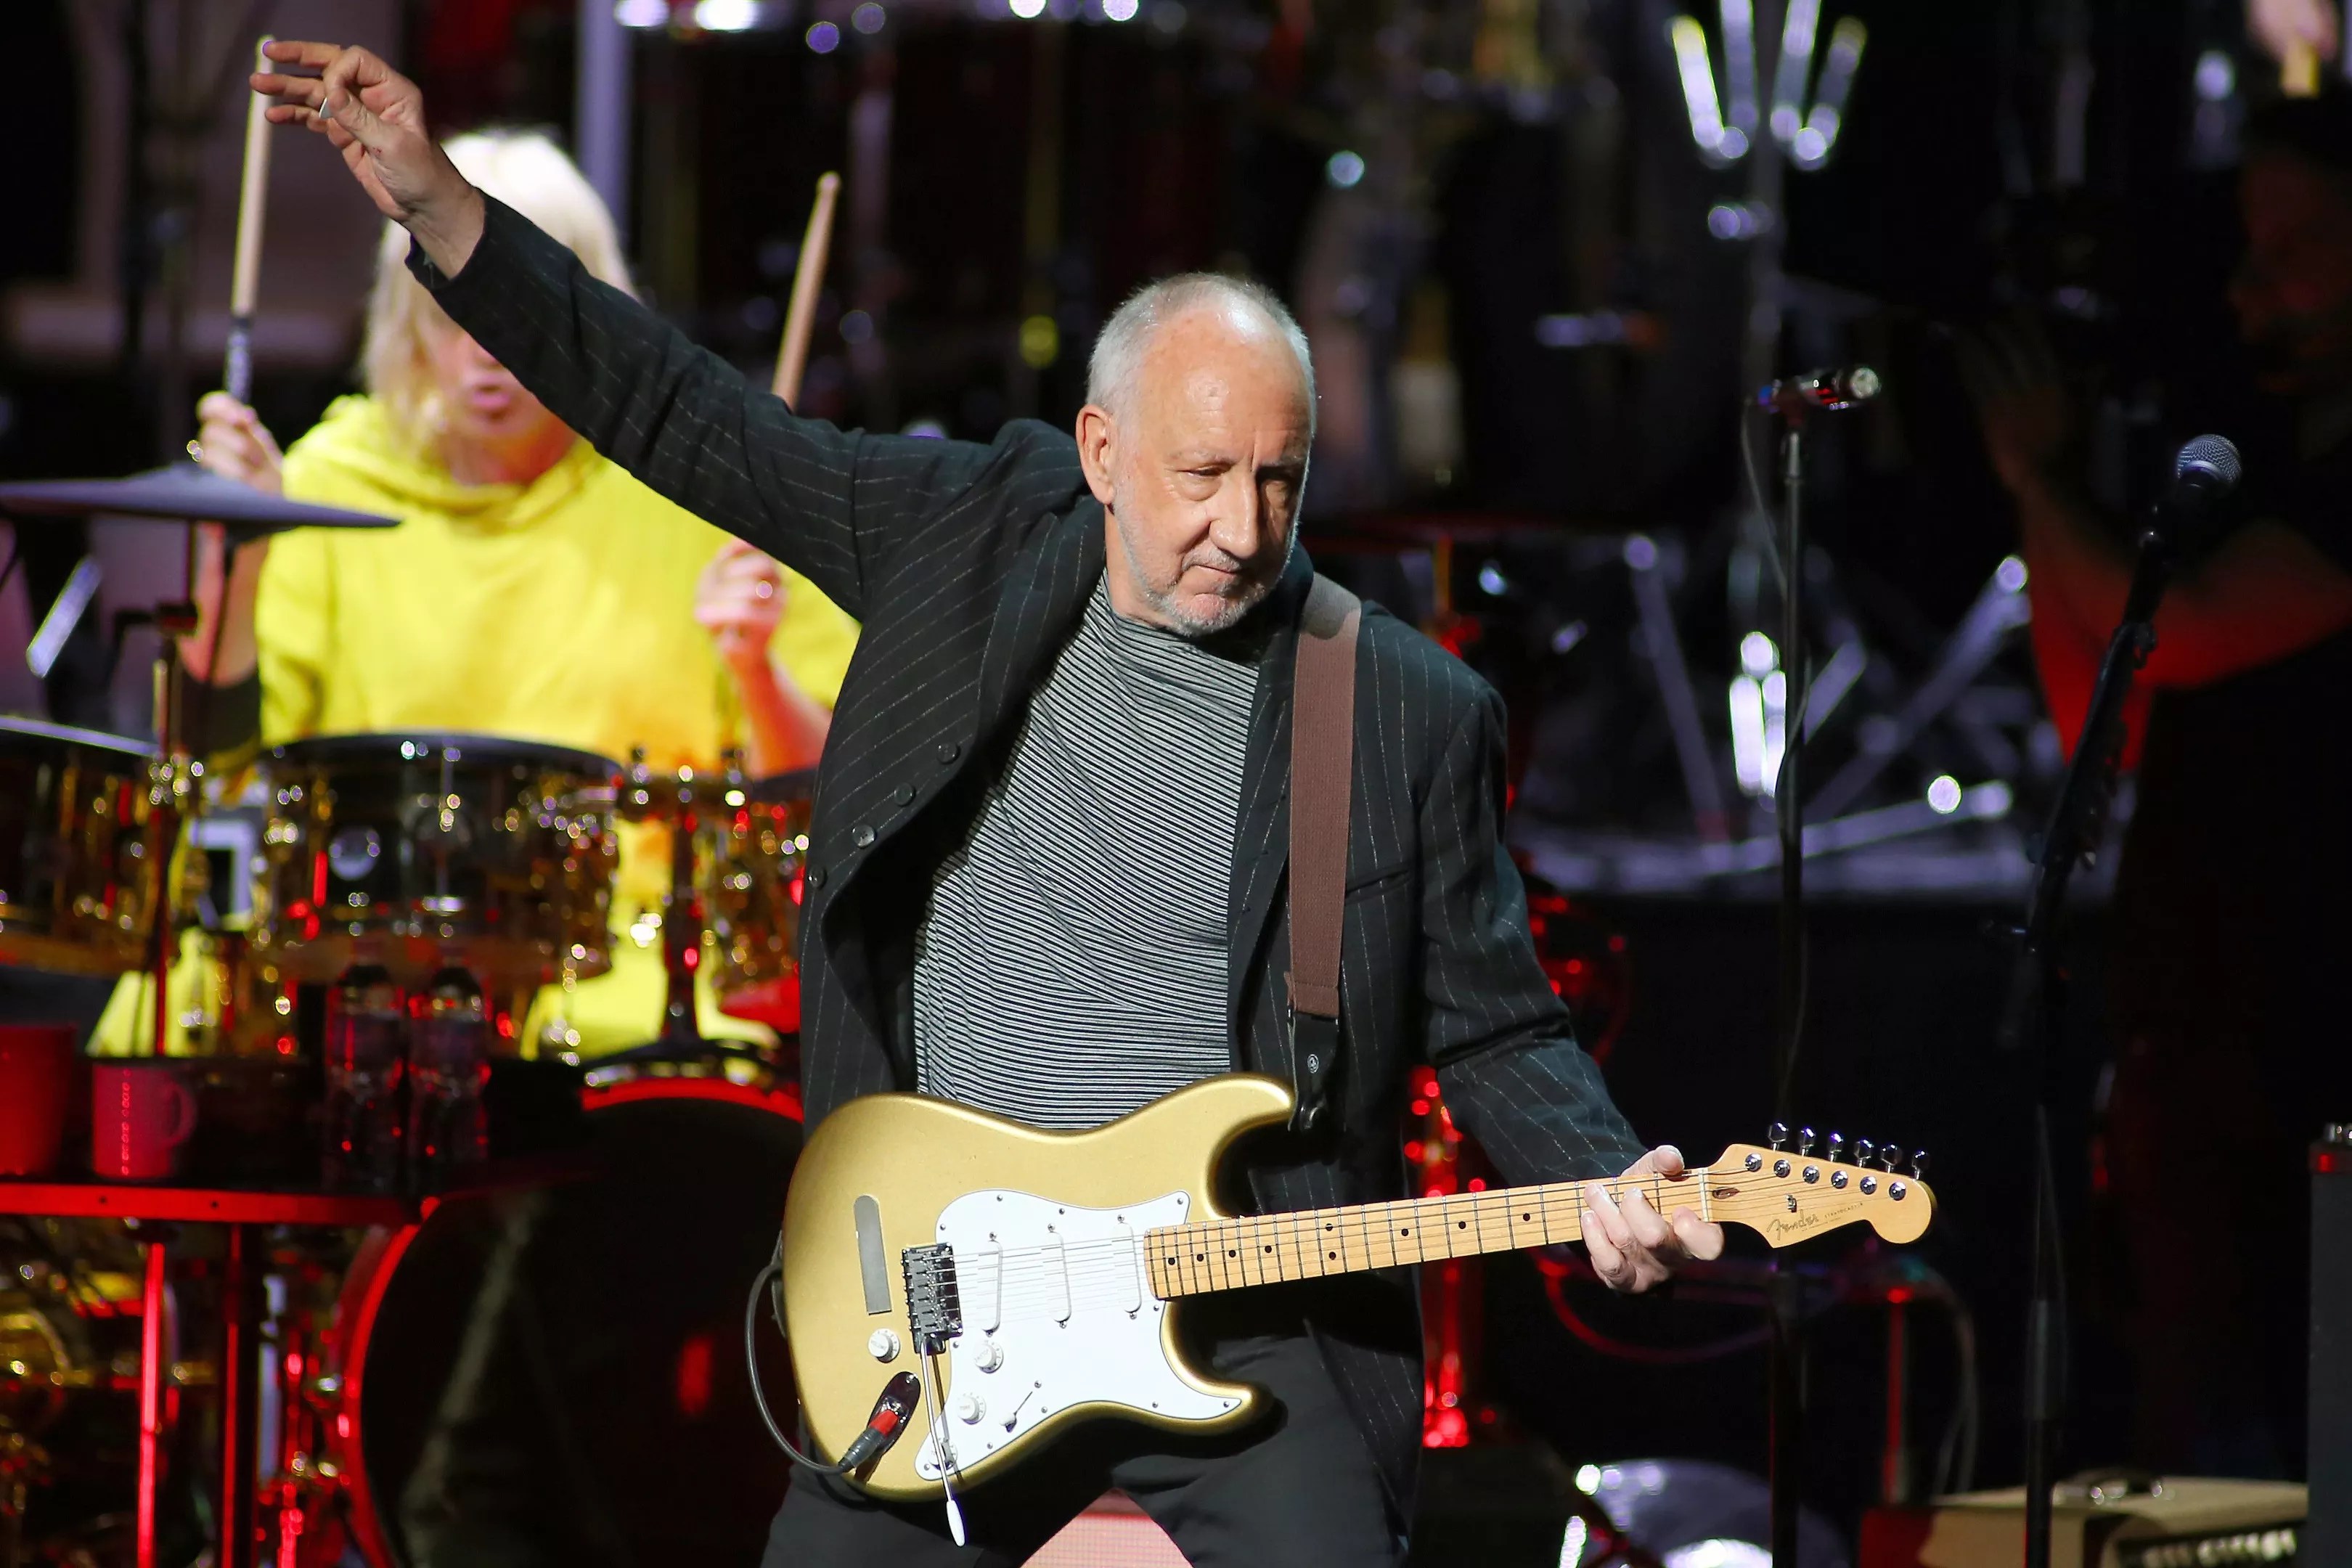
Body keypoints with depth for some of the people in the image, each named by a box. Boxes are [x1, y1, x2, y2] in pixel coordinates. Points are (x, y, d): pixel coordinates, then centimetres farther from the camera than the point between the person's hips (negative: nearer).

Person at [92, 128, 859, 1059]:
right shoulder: (333, 484, 10)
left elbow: (819, 790, 5)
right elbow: (221, 745, 3)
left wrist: (755, 671, -15)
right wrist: (236, 549, -8)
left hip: (627, 967, -1)